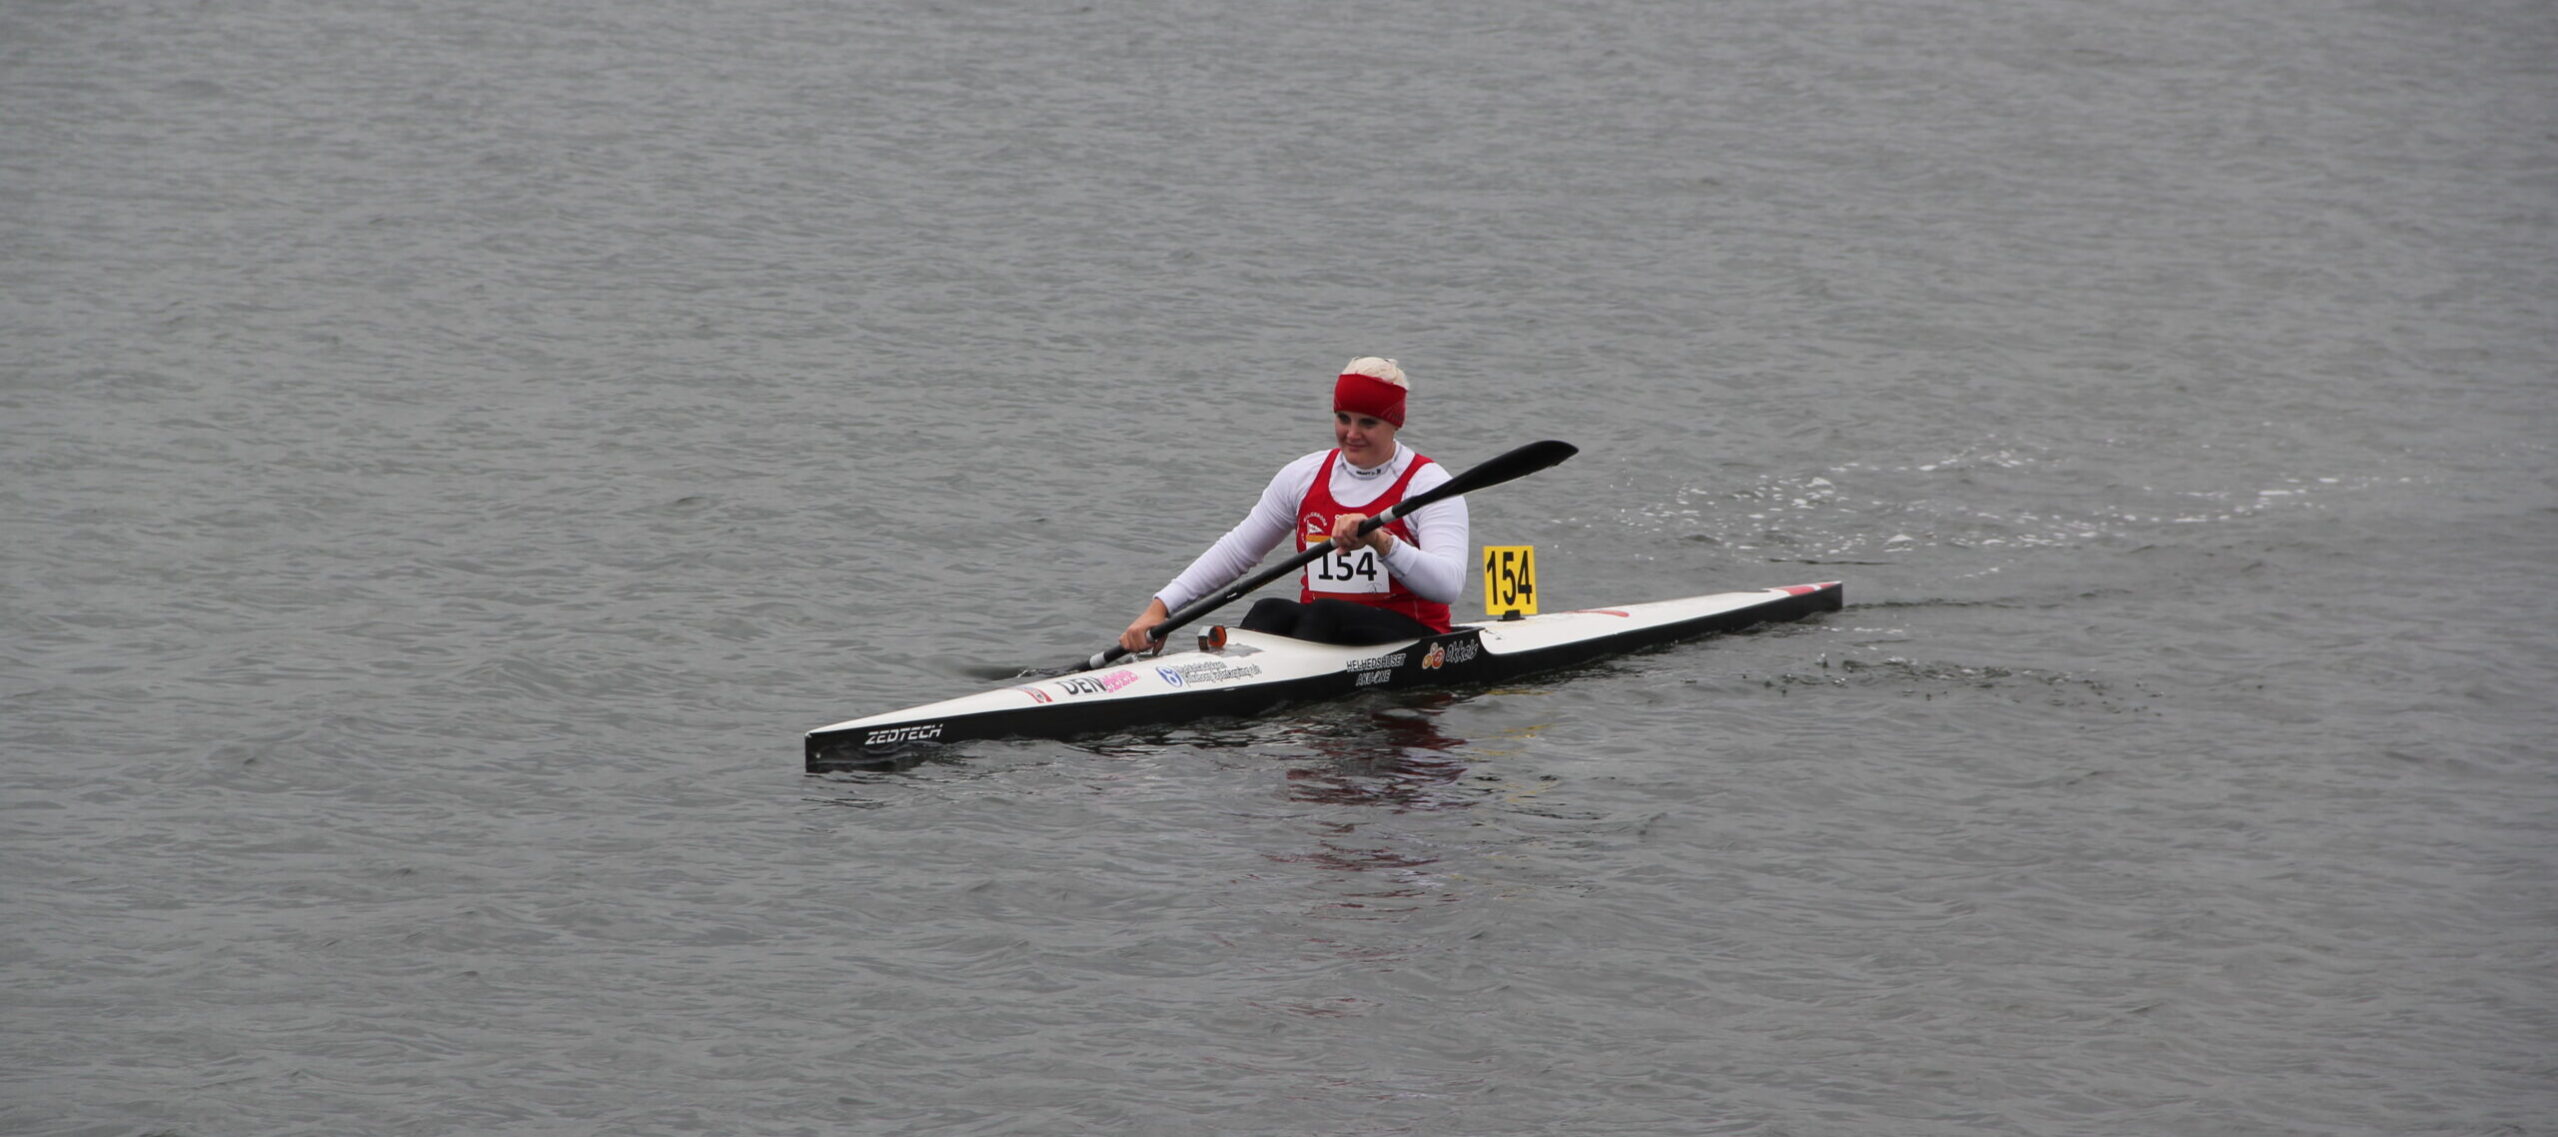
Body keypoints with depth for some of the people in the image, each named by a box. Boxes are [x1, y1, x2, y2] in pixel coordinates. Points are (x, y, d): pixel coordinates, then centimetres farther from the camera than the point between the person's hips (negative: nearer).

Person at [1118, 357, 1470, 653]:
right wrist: (1160, 608, 5)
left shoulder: (1428, 483, -4)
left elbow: (1448, 585, -18)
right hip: (1321, 626, 4)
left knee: (1323, 615, -34)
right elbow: (1236, 551, 15)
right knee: (1269, 612, -28)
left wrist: (1380, 541, -34)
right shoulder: (1305, 476, 12)